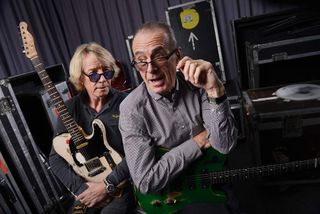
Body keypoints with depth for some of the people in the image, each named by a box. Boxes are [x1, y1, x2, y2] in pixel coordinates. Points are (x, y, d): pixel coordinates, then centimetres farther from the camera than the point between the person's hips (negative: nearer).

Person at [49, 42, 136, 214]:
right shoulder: (70, 108, 0)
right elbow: (55, 158, 1)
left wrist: (107, 185, -17)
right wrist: (81, 188, -10)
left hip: (124, 183, -3)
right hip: (86, 188, 3)